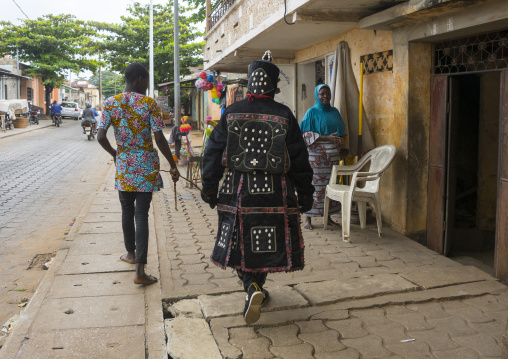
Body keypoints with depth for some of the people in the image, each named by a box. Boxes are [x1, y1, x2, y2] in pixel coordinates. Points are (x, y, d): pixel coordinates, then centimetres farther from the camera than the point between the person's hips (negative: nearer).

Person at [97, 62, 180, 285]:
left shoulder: (111, 103, 0)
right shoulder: (149, 104, -8)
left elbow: (101, 136, -4)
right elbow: (159, 138, -12)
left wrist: (114, 154, 14)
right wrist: (173, 165, -4)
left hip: (124, 165, 3)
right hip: (146, 165, -3)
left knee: (127, 211, 20)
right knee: (141, 214, -2)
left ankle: (131, 253, 38)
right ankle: (140, 270, -4)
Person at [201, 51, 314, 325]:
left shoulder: (231, 113, 0)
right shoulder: (284, 116, -3)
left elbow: (213, 152, 2)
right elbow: (299, 158, 0)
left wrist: (209, 187, 11)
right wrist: (305, 193, 9)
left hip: (237, 189, 1)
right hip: (274, 191, -1)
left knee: (240, 240, 12)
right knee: (264, 241, 12)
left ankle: (252, 287, 0)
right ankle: (255, 285, 11)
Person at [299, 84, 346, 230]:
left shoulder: (334, 112, 15)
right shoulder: (312, 112, -1)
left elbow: (342, 130, 23)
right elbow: (306, 133, -9)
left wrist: (338, 140, 2)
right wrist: (326, 138, -18)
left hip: (333, 154, 5)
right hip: (316, 154, -5)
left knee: (331, 184, 5)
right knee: (314, 184, -7)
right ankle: (308, 219, -1)